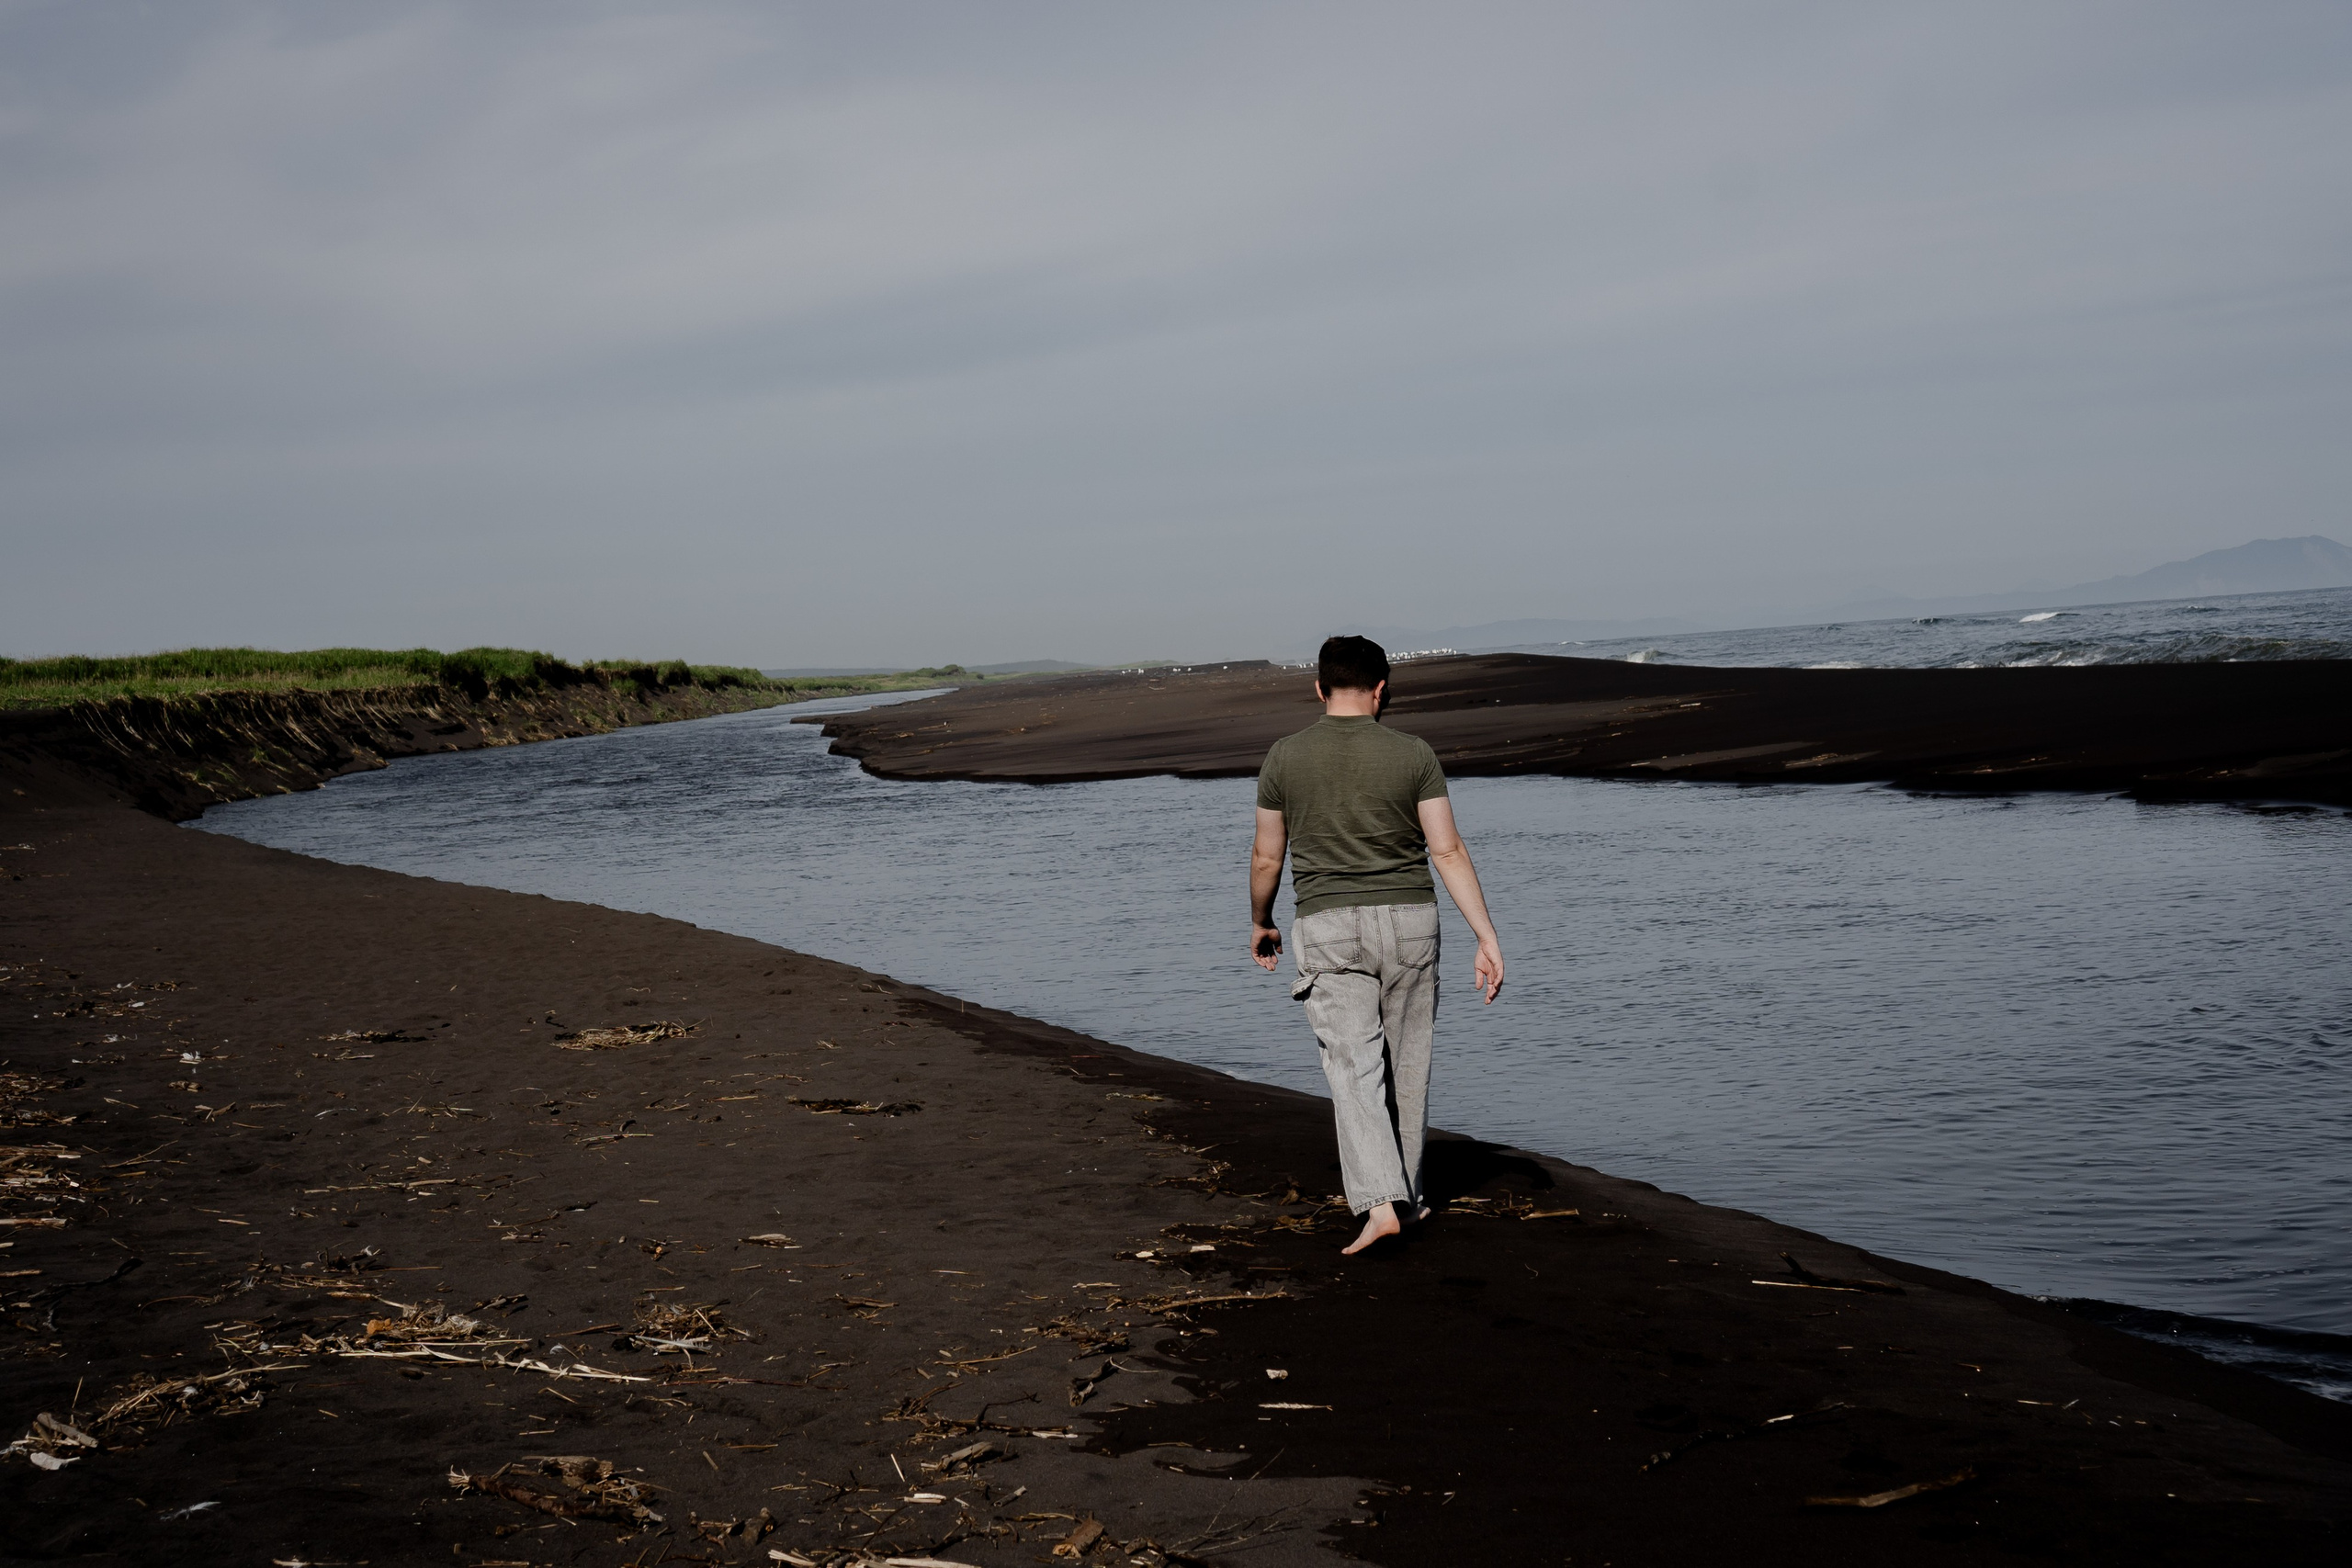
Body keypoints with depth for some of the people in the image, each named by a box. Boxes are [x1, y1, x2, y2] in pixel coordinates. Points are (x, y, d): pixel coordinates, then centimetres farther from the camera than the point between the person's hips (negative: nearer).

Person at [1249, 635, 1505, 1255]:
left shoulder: (1285, 757, -2)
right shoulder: (1413, 754, -3)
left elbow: (1266, 858, 5)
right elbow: (1448, 851, -7)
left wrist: (1260, 923, 23)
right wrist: (1488, 938, -6)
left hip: (1328, 926, -1)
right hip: (1409, 921, 1)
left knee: (1353, 1069, -4)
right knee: (1406, 1066, 14)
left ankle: (1379, 1202, -19)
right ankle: (1404, 1196, 26)